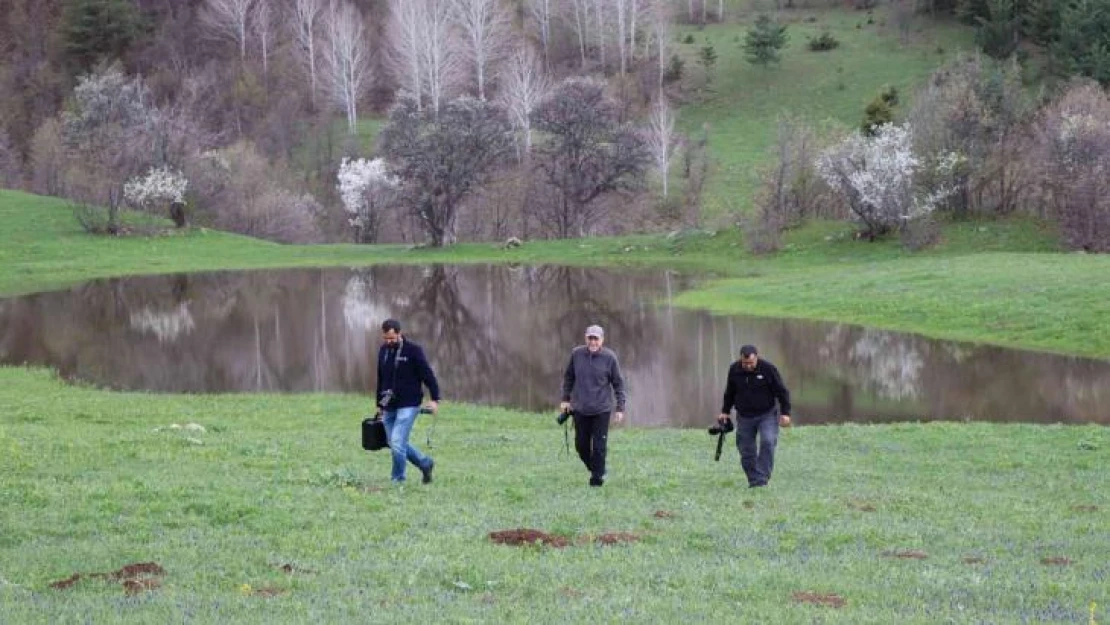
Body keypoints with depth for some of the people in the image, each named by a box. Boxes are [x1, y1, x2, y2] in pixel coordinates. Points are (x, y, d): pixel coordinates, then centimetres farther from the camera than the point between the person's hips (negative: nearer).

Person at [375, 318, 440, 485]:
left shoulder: (413, 351, -9)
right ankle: (425, 463, 29)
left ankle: (398, 480, -1)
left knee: (397, 443, -15)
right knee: (396, 444, 9)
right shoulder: (383, 350, 9)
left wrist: (435, 399, -16)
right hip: (389, 407, 7)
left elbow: (428, 375, -9)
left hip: (408, 406, -7)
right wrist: (379, 404, 22)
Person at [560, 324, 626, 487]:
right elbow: (568, 377, 12)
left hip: (601, 409, -3)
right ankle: (593, 468, 31)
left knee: (599, 446, -2)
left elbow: (618, 384, -1)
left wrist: (620, 408, -3)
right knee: (581, 445, 9)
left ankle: (597, 477, 10)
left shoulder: (609, 357, -6)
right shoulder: (576, 354, -1)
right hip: (580, 408, 3)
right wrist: (565, 399, 12)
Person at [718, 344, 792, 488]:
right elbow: (729, 393, 13)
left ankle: (762, 479, -20)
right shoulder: (734, 370, -3)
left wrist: (785, 413, -11)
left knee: (767, 443, -21)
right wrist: (725, 412, 13)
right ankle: (753, 481, 11)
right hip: (744, 416, 3)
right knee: (746, 450, 1)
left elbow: (782, 392, -6)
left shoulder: (768, 369, -12)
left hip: (767, 414, -3)